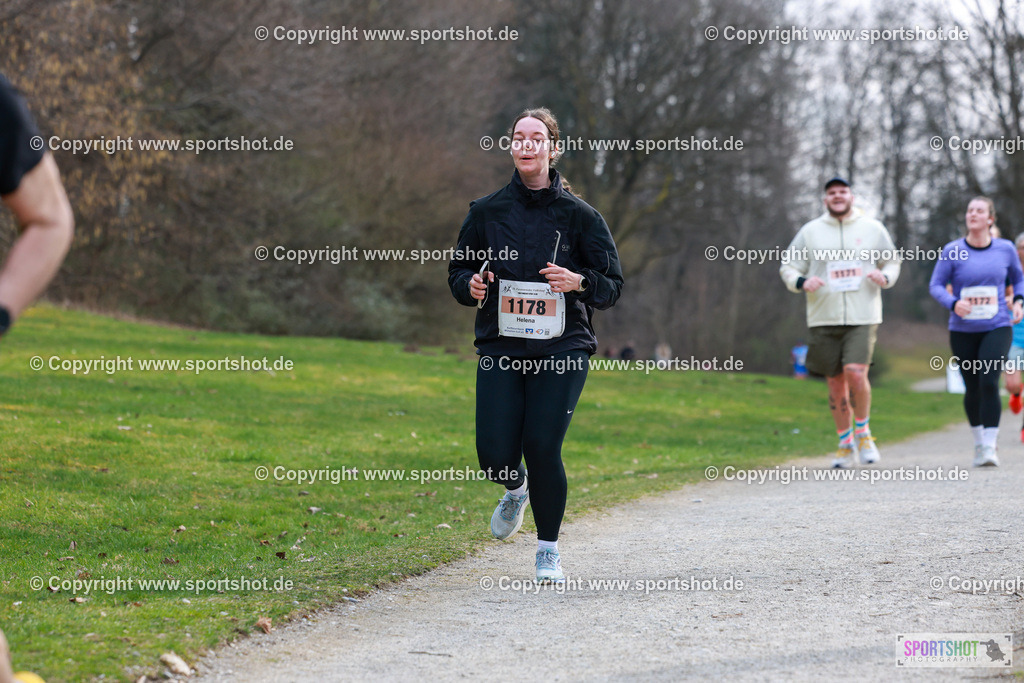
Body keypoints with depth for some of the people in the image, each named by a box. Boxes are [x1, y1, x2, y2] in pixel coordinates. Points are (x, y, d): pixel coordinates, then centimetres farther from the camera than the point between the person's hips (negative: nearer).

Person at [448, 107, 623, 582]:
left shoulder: (578, 214, 2)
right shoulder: (487, 211, 7)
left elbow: (612, 283, 4)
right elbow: (458, 271, 17)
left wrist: (578, 282, -16)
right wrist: (470, 284, -6)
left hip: (562, 347, -2)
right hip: (501, 346, 2)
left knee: (542, 447, -12)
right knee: (496, 458, -6)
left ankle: (549, 549, 9)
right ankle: (517, 489, 33)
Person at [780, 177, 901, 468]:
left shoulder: (872, 228, 8)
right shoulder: (810, 231, 8)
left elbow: (892, 261, 17)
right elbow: (788, 267, 10)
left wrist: (885, 277, -6)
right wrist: (802, 282, -12)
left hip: (863, 317, -1)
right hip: (823, 319, 1)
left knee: (856, 372, -18)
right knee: (835, 382, 5)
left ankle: (863, 431, 5)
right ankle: (846, 444, 19)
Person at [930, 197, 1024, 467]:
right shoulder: (952, 251, -4)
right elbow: (936, 285, -3)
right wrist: (953, 303, -22)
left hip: (997, 327, -1)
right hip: (963, 331, 1)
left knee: (989, 382, -18)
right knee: (973, 389, 7)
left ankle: (989, 446, -14)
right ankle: (979, 440, 30)